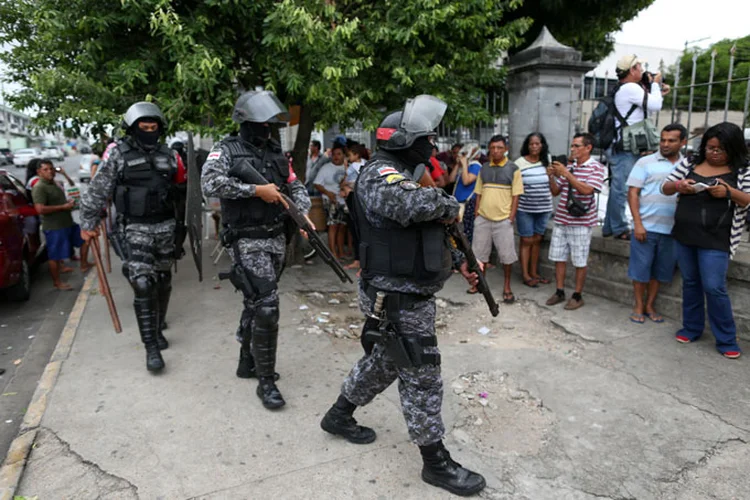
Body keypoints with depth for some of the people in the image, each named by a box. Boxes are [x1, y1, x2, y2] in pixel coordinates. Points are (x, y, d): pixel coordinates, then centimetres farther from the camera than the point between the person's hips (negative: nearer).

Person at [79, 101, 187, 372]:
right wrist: (88, 222, 0)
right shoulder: (117, 153, -4)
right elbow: (98, 190, -1)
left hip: (166, 227, 4)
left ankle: (157, 328, 33)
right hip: (135, 229, -4)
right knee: (143, 285, -12)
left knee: (162, 282, 14)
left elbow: (185, 182, 18)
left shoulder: (169, 155, 6)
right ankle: (151, 346, -7)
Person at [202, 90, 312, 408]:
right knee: (266, 305, -13)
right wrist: (257, 190, -23)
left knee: (256, 301, 17)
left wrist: (303, 214, -6)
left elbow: (296, 187, 14)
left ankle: (247, 362, 34)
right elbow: (210, 183, -22)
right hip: (247, 241, -7)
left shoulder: (276, 152, 11)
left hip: (276, 239, 7)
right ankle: (266, 381, 1)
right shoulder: (227, 150, -6)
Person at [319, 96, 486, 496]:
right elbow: (415, 205, -40)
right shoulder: (379, 175, -17)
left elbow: (427, 233, 22)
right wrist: (450, 205, -19)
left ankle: (339, 415, 41)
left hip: (409, 293, 10)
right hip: (399, 298, -10)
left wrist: (459, 261, 14)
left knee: (384, 361, 23)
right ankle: (436, 462, 18)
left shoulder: (403, 174, 16)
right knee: (421, 376, 1)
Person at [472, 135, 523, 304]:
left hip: (503, 219, -3)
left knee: (506, 255, 2)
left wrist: (511, 217, -10)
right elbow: (479, 193, 12)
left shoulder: (513, 169, -2)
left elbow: (516, 195, -4)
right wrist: (476, 213, 6)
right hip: (483, 218, 4)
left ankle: (507, 287, 16)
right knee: (480, 252, 11)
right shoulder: (484, 168, 9)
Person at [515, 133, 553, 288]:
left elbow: (552, 184, 19)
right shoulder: (519, 163, -6)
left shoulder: (547, 162, 6)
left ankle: (534, 272, 21)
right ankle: (525, 275, 9)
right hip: (525, 209, -4)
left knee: (537, 240, 10)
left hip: (544, 208, 4)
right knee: (527, 240, 1)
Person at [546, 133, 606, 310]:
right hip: (561, 220, 6)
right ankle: (560, 292, 21)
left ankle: (578, 296, 16)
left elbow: (587, 190, -20)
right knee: (558, 258, 9)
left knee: (580, 262, 3)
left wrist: (565, 173, -21)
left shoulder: (596, 167, -5)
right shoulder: (568, 167, 10)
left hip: (581, 223, -5)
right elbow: (555, 192, 13)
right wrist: (551, 176, -5)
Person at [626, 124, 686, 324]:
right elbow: (632, 193, -4)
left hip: (672, 229, 3)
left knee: (660, 270, 10)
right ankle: (638, 306, 18)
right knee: (641, 268, 4)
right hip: (646, 226, -3)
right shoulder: (646, 162, -1)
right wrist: (637, 223, -11)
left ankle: (650, 306, 24)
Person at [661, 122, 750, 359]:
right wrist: (678, 185, -11)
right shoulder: (689, 164, 6)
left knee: (714, 288, -5)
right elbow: (665, 188, 10)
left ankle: (727, 340, 11)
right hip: (683, 235, 4)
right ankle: (692, 328, 30)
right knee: (690, 283, 15)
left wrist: (729, 192, -22)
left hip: (715, 241, -4)